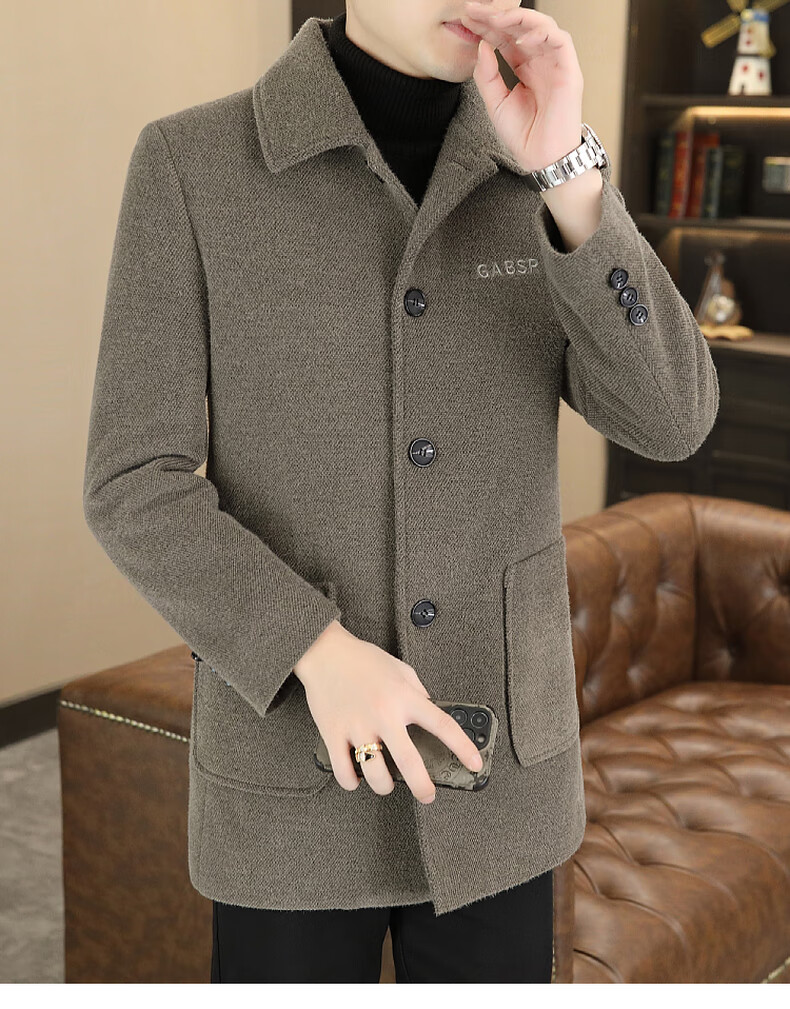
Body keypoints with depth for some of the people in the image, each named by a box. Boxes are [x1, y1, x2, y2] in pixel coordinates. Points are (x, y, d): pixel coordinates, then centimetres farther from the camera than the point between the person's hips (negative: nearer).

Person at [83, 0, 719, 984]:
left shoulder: (541, 174, -1)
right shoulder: (189, 163, -11)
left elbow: (668, 420, -12)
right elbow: (135, 489, -11)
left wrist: (567, 173, -24)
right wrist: (317, 652, -25)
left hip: (499, 754, 3)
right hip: (294, 761, -2)